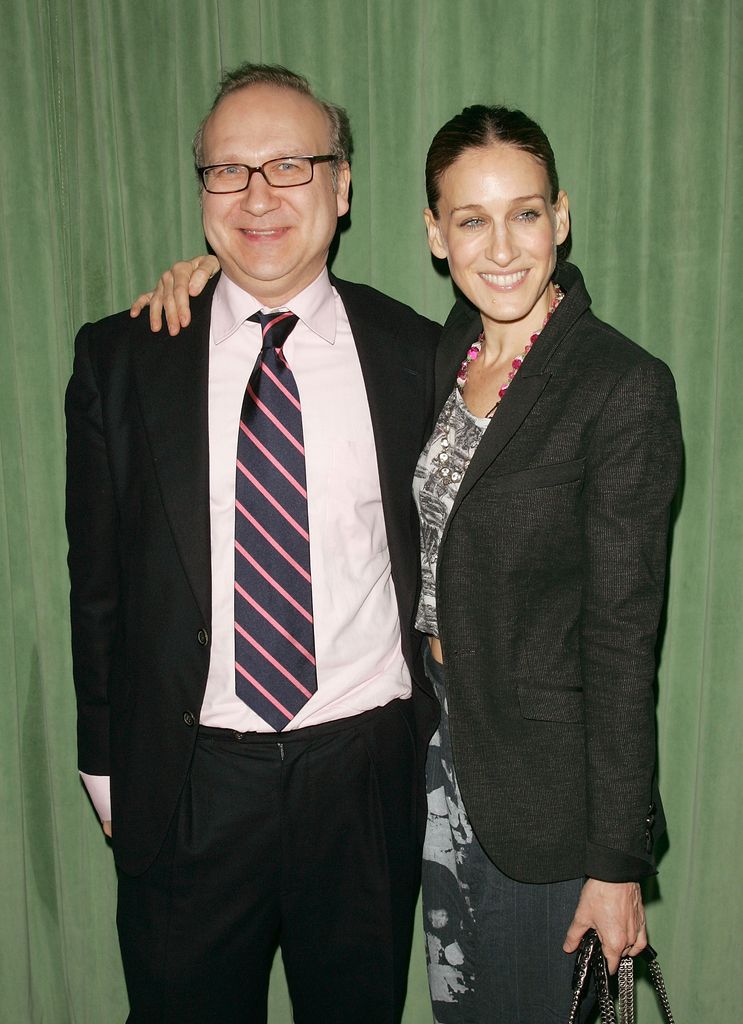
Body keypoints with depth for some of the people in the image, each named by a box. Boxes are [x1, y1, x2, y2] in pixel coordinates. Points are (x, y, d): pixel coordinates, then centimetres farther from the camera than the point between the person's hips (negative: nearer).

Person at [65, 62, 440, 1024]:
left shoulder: (416, 353, -2)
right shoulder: (118, 359, -3)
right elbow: (97, 577, 3)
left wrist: (436, 727, 6)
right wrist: (106, 764, 6)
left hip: (366, 768, 1)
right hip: (187, 780, 0)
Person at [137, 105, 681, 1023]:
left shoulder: (622, 386, -18)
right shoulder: (440, 355, 0)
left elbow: (622, 636, -18)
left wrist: (618, 861, -13)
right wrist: (222, 267, 0)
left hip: (541, 776, -6)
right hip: (436, 741, 6)